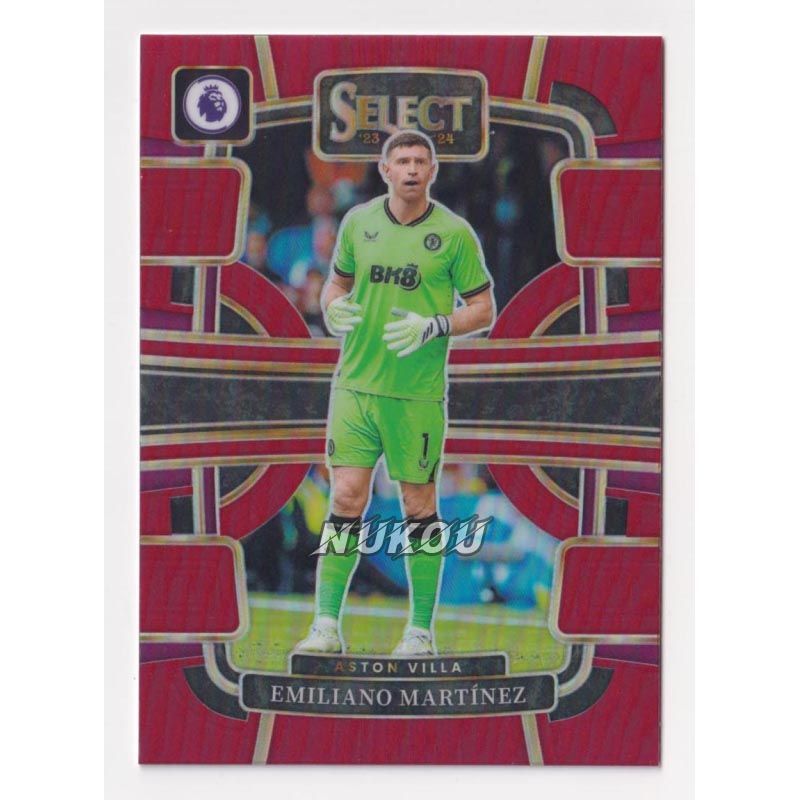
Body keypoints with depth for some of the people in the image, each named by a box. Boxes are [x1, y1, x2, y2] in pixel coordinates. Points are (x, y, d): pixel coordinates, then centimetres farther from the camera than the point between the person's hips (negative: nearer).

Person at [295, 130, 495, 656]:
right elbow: (338, 282, 20)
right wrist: (333, 309, -3)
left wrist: (433, 327, -15)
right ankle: (327, 625, 6)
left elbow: (484, 309, 1)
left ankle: (421, 631, 15)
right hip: (356, 383, 3)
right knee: (347, 499, -1)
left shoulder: (454, 233, -3)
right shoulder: (358, 222, 7)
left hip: (419, 392, -2)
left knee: (419, 505, 4)